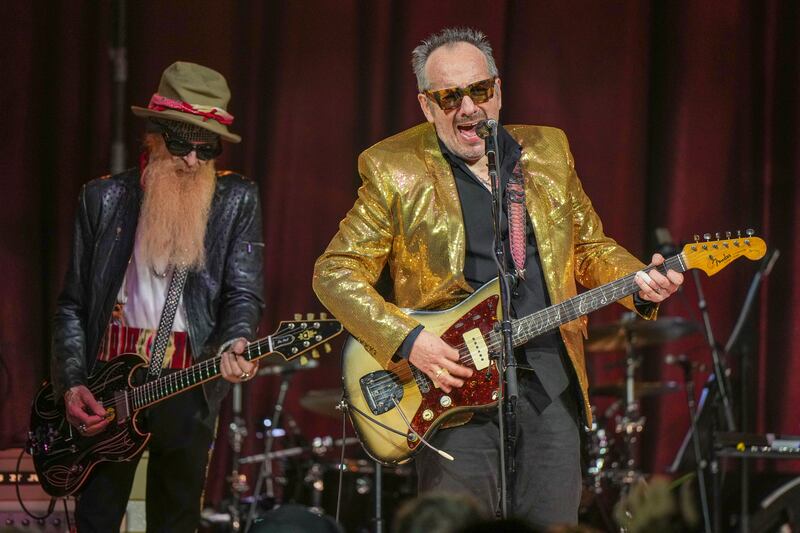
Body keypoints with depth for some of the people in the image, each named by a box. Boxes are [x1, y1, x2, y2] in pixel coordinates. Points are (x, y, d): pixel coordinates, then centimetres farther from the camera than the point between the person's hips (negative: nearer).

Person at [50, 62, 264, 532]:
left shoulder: (236, 201, 4)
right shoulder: (104, 198, 6)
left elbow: (244, 293, -3)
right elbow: (73, 305, 8)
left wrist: (233, 344, -24)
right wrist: (72, 384, -3)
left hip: (191, 383, 0)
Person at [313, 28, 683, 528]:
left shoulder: (548, 152, 11)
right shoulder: (394, 170, -2)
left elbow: (590, 246, 20)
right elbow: (336, 272, -4)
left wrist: (640, 282, -1)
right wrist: (408, 341, -15)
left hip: (551, 383, 4)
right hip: (454, 383, -4)